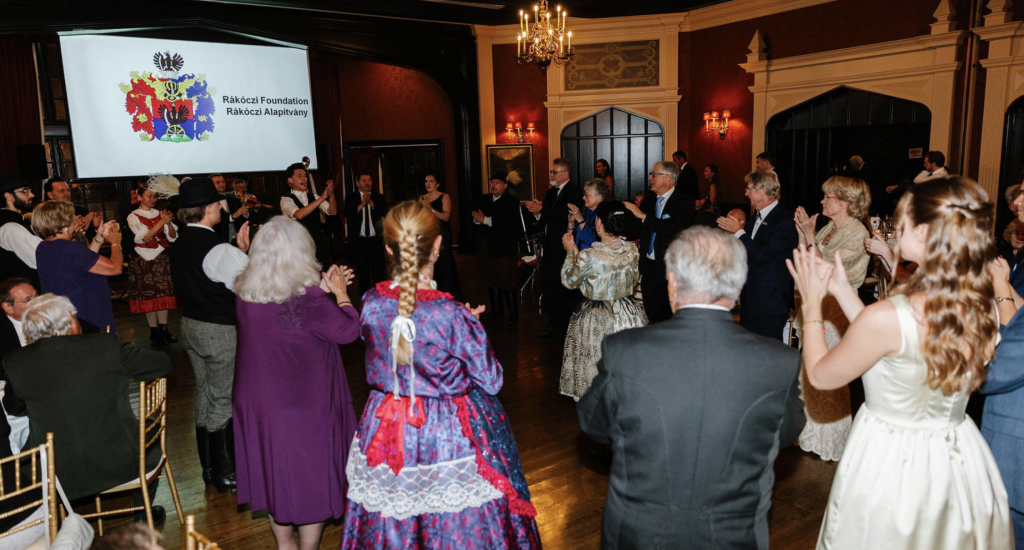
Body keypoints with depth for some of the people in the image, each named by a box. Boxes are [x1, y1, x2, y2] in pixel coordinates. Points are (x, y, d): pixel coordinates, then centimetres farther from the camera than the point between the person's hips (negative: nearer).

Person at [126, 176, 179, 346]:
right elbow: (143, 238, -13)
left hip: (162, 258, 3)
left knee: (164, 293, 2)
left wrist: (169, 223, -17)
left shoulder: (160, 214, 8)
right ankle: (154, 332, 6)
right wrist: (161, 222, -22)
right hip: (144, 260, -3)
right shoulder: (133, 217, -1)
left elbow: (173, 237, 2)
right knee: (149, 295, 0)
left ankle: (163, 329, 8)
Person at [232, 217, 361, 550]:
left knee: (274, 472, 21)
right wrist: (339, 292, -1)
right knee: (312, 479, 12)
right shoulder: (308, 298, -24)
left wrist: (323, 288, 7)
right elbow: (349, 331, -14)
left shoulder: (244, 293, -6)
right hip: (305, 405, -6)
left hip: (257, 403, 6)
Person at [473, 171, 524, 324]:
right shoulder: (484, 199, 15)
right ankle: (496, 310, 28)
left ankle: (513, 314, 6)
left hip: (504, 248, -6)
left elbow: (507, 222, -20)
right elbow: (477, 219, 14)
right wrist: (476, 218, -10)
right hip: (486, 247, 7)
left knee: (508, 282, -3)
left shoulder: (512, 201, -6)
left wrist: (485, 219, -19)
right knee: (492, 281, 15)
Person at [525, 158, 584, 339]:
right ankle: (553, 324, 27)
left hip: (564, 248, -9)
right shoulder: (551, 192, 16)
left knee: (564, 289, -2)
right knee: (549, 286, 14)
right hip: (550, 247, 9)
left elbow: (565, 215, -24)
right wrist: (537, 215, -3)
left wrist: (542, 210, -21)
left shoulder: (573, 192, -10)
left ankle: (566, 328, 8)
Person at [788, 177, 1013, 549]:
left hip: (891, 461, -6)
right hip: (961, 461, 6)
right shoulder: (985, 308, -8)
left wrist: (812, 303, -1)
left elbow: (820, 375, -12)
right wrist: (843, 290, 7)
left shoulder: (885, 317, -29)